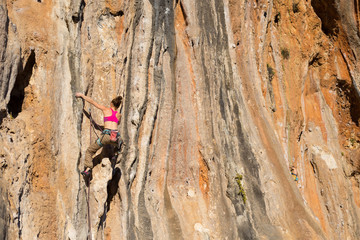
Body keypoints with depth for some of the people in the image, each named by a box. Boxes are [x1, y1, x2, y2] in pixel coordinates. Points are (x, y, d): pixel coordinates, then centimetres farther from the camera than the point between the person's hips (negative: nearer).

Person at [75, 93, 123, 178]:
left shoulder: (106, 109, 10)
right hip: (116, 135, 4)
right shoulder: (119, 115, 19)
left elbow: (92, 101, 14)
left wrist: (81, 95, 25)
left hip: (106, 134, -3)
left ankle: (87, 169, -10)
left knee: (89, 151, 6)